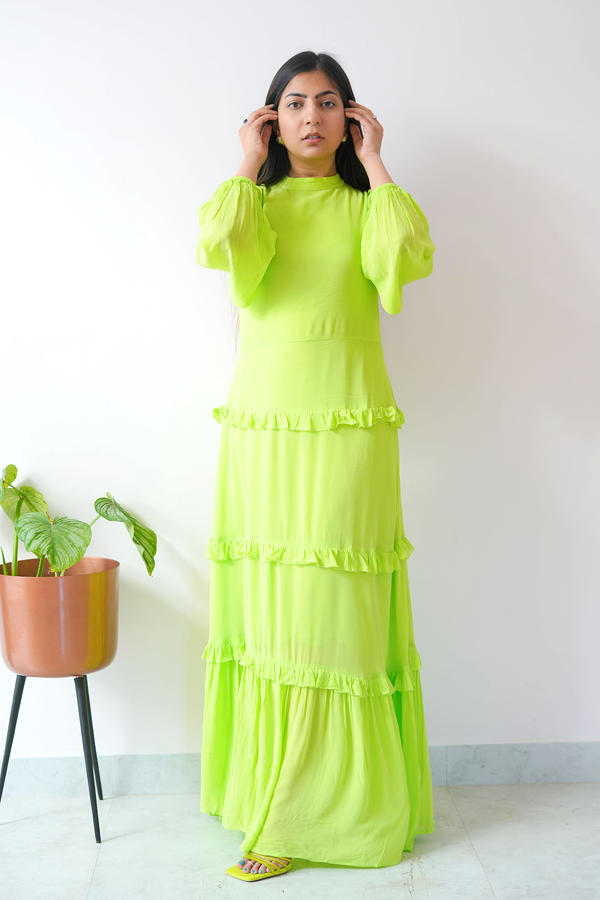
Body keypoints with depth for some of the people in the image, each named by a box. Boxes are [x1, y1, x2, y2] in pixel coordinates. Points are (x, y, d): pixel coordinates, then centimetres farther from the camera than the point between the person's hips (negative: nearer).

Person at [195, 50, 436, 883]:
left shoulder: (365, 208, 10)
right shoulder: (256, 203, 13)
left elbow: (412, 257, -14)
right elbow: (219, 245, -12)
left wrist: (375, 163, -1)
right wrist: (249, 164, 2)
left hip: (348, 430, -1)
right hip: (261, 429, 2)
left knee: (336, 611, -2)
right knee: (268, 610, 4)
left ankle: (337, 805, 9)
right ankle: (271, 795, 17)